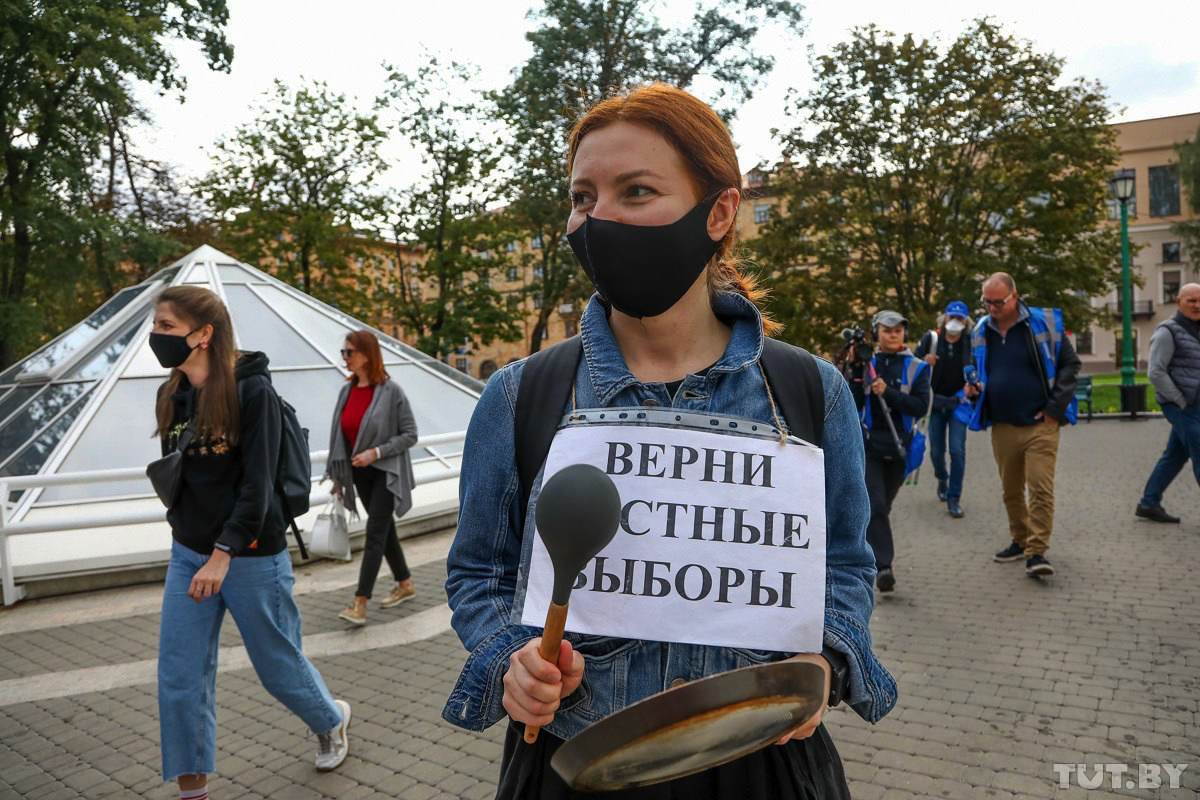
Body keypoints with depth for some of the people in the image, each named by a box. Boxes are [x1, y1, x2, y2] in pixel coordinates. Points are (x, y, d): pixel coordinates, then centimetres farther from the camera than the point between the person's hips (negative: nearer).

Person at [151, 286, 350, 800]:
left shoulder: (252, 390, -16)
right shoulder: (173, 396, 3)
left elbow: (257, 483, -19)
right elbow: (172, 476, 15)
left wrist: (223, 554, -24)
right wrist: (182, 528, 6)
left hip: (250, 557, -5)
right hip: (188, 555, 6)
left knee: (279, 668, 11)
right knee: (178, 679, 3)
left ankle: (332, 719, 40)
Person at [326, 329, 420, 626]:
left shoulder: (391, 391, -13)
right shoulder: (347, 390, 4)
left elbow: (410, 435, -11)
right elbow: (340, 435, 11)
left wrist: (376, 452, -21)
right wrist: (337, 475, 12)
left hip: (385, 472, -6)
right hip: (360, 473, 6)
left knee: (375, 533, -9)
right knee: (384, 529, 15)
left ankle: (359, 604, -8)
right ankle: (405, 584, 31)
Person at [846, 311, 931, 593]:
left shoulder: (917, 368, 4)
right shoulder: (865, 363, 4)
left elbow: (921, 406, -8)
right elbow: (853, 405, -5)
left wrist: (888, 393, -18)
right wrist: (855, 373, -15)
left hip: (899, 447, 2)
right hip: (868, 445, -1)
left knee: (884, 506, 13)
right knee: (875, 504, -13)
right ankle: (883, 566, -13)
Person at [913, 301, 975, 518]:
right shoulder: (931, 339, -5)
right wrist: (925, 361, -24)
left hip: (958, 402, -1)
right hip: (935, 401, 1)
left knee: (957, 450, -8)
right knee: (936, 450, 8)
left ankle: (954, 498, 3)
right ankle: (942, 479, 41)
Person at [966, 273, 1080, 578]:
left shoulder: (1043, 323, -4)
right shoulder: (981, 331, 7)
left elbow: (1070, 363, -1)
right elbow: (976, 371, 21)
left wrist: (1055, 407, -8)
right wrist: (973, 388, -2)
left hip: (1040, 424, -4)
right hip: (1002, 426, 4)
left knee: (1041, 489, -8)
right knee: (1011, 491, 13)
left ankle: (1037, 552, -3)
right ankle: (1020, 541, 29)